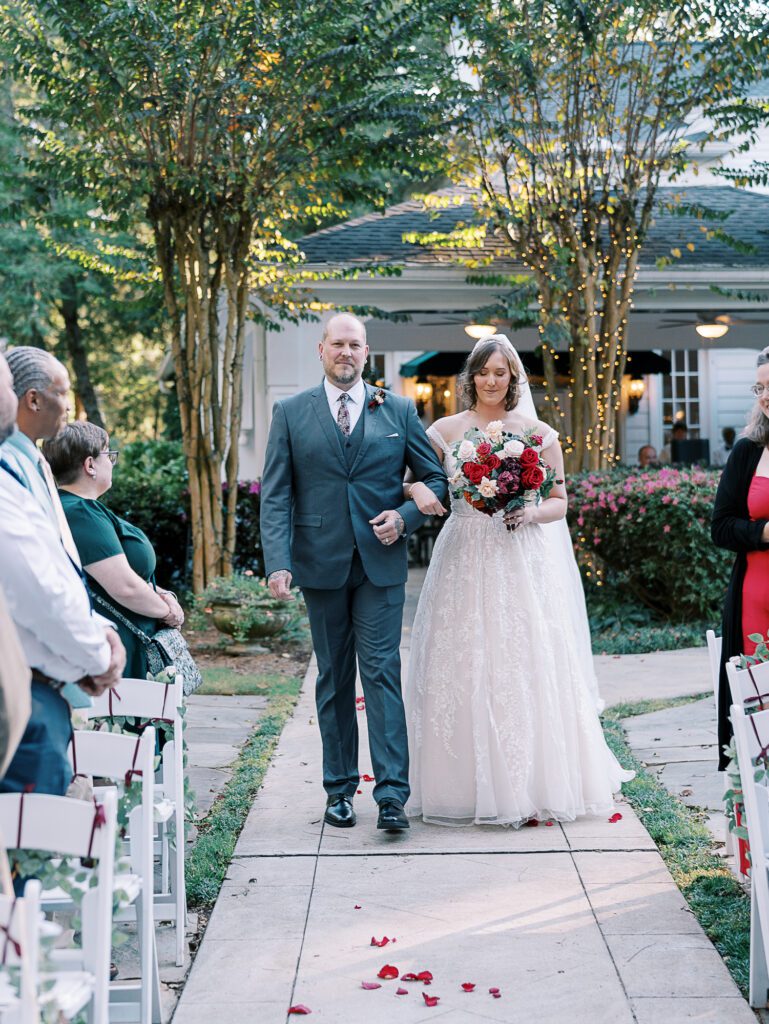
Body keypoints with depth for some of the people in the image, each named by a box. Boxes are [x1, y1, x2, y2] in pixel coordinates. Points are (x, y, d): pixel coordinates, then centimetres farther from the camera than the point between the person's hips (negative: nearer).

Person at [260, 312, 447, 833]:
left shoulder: (399, 410, 6)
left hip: (381, 561, -1)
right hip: (321, 564, 1)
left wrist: (405, 516, -9)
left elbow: (437, 478, 9)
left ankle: (392, 795, -7)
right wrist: (279, 561, -12)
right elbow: (275, 494, 0)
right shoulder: (291, 413, 5)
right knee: (333, 678, 9)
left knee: (382, 673, -7)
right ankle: (340, 789, 18)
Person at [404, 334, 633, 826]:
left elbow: (560, 502, 8)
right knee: (462, 670, -1)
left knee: (524, 669, -4)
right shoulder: (444, 431, 8)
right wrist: (424, 495, -16)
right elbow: (419, 486, 7)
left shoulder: (538, 433, 6)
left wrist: (531, 513, -12)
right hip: (463, 562, 1)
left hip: (521, 561, -1)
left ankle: (531, 786, 4)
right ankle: (467, 786, 7)